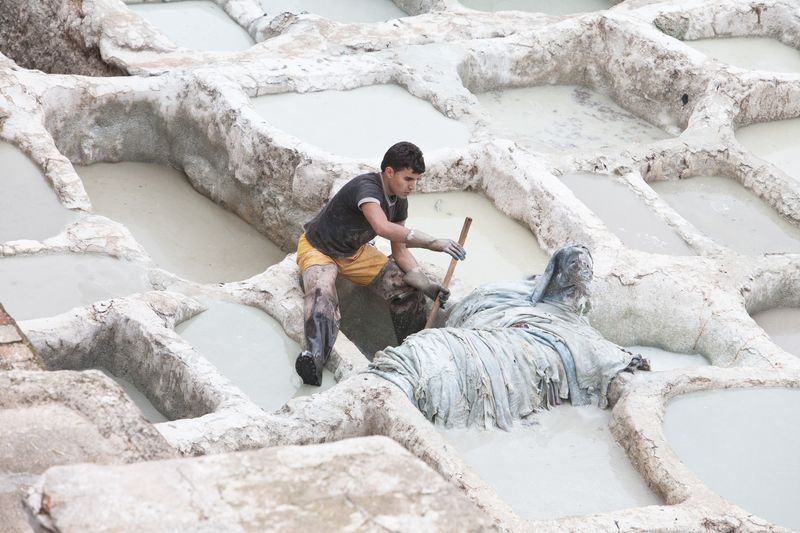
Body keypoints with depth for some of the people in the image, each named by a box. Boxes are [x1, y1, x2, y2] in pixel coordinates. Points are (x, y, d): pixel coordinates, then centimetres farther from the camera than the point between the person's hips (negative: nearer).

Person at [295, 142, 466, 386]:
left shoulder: (399, 202, -5)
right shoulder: (367, 187, -32)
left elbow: (400, 251, -1)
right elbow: (383, 227, -50)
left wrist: (426, 285, -16)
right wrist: (433, 243, -50)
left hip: (354, 252, 8)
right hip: (318, 248, -8)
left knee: (407, 289, -3)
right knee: (321, 292, -38)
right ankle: (315, 356, -58)